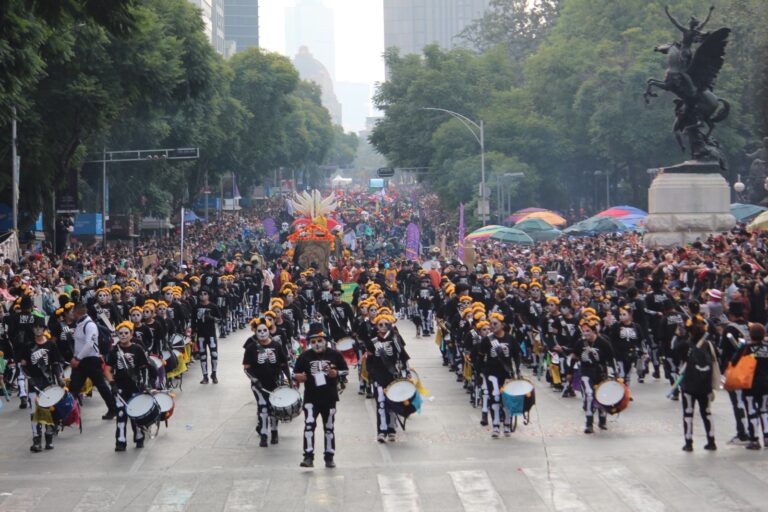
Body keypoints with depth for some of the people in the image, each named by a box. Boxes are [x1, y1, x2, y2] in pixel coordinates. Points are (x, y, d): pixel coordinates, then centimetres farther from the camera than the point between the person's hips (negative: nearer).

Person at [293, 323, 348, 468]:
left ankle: (329, 457, 22)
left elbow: (345, 370, 5)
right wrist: (298, 377, -17)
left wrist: (336, 373, -15)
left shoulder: (334, 355, -1)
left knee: (329, 427, 11)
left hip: (329, 397, 1)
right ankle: (308, 457, -17)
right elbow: (295, 373, 6)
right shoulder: (304, 356, 0)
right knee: (309, 424, -16)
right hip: (311, 398, -1)